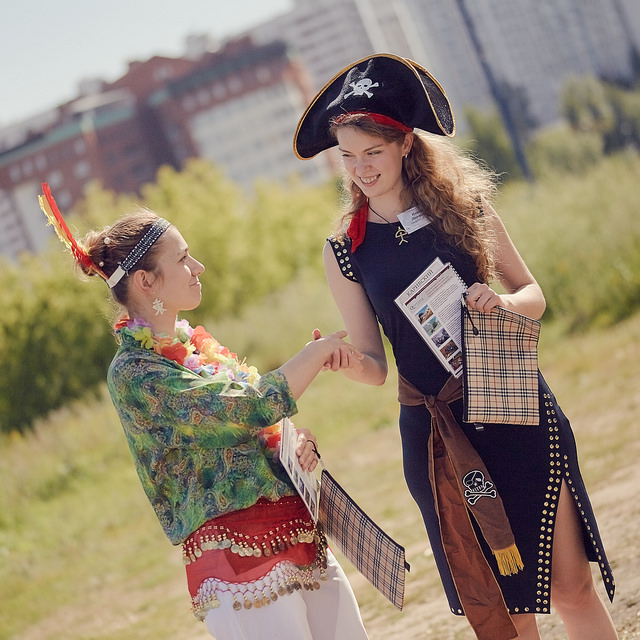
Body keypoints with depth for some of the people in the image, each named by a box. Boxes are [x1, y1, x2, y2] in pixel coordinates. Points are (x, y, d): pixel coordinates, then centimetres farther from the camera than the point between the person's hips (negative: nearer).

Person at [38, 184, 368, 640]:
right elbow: (252, 405, -21)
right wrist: (320, 351, -9)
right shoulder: (135, 374, -13)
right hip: (239, 557, -8)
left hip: (302, 538, 8)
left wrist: (300, 441, -1)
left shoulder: (194, 342, 13)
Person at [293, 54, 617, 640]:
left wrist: (504, 301, -12)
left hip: (517, 407, 1)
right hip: (436, 431, 0)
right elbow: (374, 366, 2)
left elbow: (533, 294, 11)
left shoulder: (462, 203, 3)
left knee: (572, 583, 2)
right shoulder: (346, 248, 2)